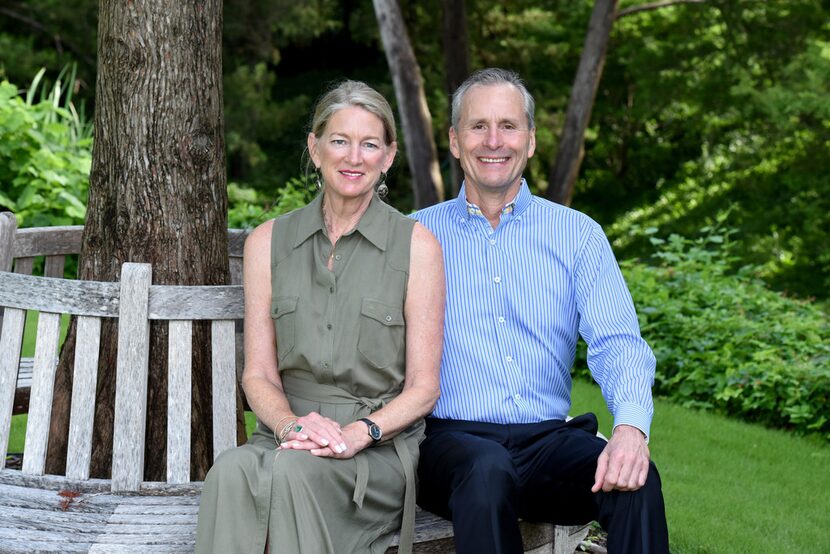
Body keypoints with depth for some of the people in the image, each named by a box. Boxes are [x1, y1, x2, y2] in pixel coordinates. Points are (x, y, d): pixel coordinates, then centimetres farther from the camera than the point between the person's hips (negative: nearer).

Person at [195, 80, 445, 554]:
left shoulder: (416, 244, 3)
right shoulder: (269, 242, 12)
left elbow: (423, 387, 1)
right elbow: (259, 374, 8)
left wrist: (357, 433, -16)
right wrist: (291, 425, -14)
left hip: (382, 447, -2)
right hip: (289, 435, 2)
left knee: (295, 471, -36)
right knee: (231, 472, -33)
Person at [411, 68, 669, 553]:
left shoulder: (577, 234, 11)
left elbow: (617, 343, -1)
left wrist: (631, 426, -21)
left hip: (549, 440, 1)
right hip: (453, 438, -1)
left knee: (636, 478, -29)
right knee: (487, 469, -36)